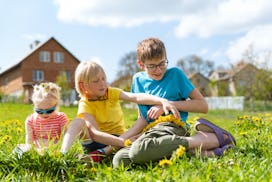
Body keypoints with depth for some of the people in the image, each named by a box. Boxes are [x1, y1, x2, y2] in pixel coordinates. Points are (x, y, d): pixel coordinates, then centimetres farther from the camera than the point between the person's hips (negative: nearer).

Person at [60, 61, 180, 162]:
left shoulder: (111, 93, -3)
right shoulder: (85, 105, -13)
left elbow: (136, 97, -21)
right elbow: (95, 133, -28)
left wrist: (162, 101, -38)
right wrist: (123, 142, -41)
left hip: (117, 139, 3)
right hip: (95, 142, -3)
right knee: (78, 121, -28)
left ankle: (101, 153, -33)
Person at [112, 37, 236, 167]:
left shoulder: (175, 74, 6)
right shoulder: (138, 79, 18)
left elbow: (203, 106, 4)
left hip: (172, 126, -6)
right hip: (150, 130, 6)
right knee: (119, 160, -25)